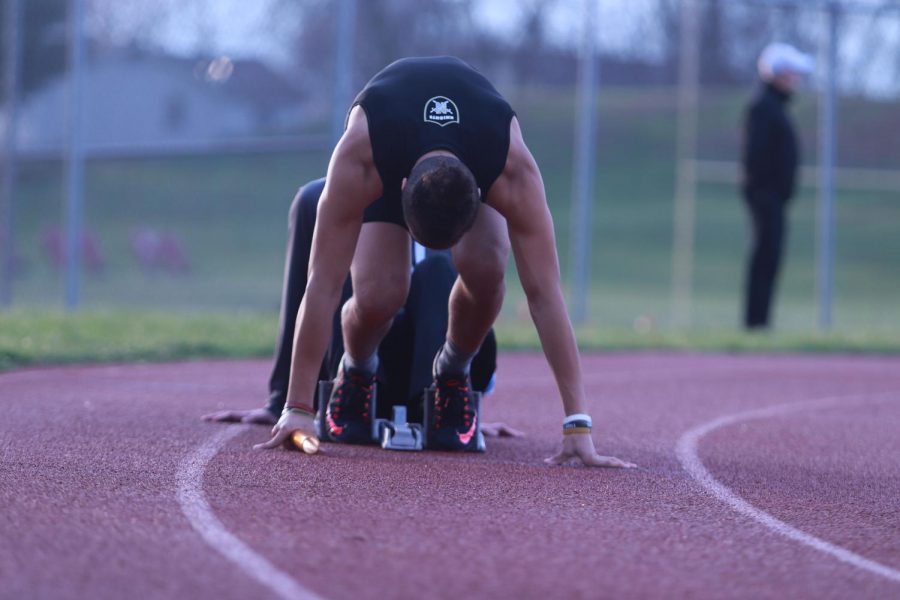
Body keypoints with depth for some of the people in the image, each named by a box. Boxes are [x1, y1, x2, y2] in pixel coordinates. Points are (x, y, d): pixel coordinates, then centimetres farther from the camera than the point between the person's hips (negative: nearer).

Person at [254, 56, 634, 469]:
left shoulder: (514, 172, -42)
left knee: (484, 267, -32)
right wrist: (296, 409, -41)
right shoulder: (358, 158, -45)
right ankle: (356, 371, 9)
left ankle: (454, 373, 0)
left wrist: (577, 424, -44)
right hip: (385, 157, 0)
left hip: (478, 155, 1)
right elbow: (323, 285, -41)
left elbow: (544, 295, -41)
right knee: (377, 295, -27)